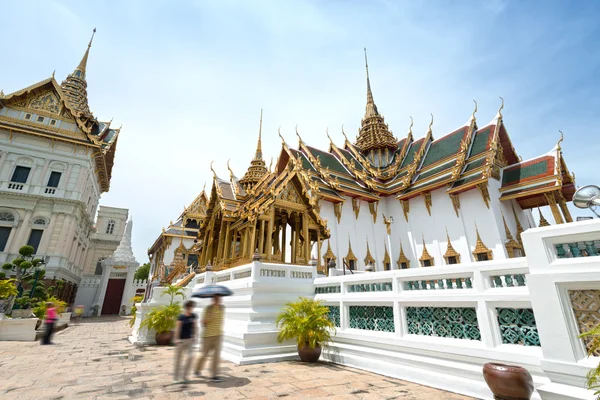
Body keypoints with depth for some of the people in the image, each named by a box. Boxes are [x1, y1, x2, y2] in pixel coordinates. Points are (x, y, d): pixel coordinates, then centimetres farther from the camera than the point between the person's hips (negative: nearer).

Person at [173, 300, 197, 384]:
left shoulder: (193, 316, 0)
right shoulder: (181, 317, -13)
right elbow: (178, 329, -9)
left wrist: (194, 336, 5)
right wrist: (176, 339, -12)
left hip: (190, 339, 3)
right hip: (181, 340, -3)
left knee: (190, 357, -7)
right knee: (178, 358, 8)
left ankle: (184, 376, 11)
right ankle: (176, 377, 25)